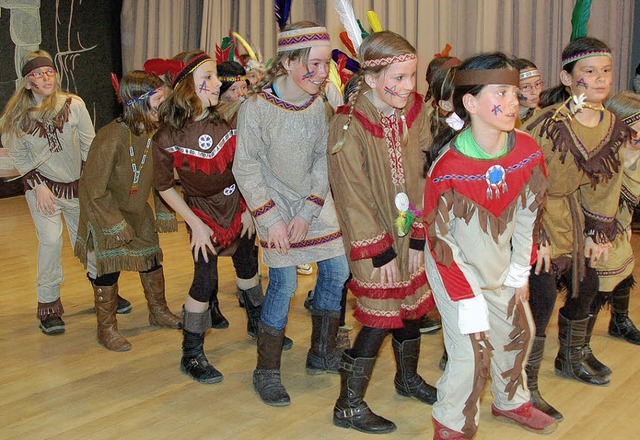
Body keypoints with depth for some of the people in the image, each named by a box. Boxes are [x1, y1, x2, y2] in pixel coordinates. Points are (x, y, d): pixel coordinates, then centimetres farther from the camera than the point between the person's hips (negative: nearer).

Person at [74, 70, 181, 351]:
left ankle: (158, 312, 36)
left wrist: (164, 212, 2)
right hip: (104, 211, -6)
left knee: (152, 259, 14)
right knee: (108, 267, 0)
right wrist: (116, 224, -19)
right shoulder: (111, 138, -31)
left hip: (138, 210, 6)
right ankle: (106, 328, 18)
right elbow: (95, 188, -24)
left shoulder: (155, 132, -11)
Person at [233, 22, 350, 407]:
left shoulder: (318, 106, -5)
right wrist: (271, 219, -16)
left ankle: (322, 354, 25)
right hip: (276, 205, -5)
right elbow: (246, 169, -13)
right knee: (284, 283, -8)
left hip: (315, 204, 5)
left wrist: (308, 213, -10)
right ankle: (267, 372, 9)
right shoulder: (256, 109, -17)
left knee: (337, 270, 4)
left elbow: (323, 161, -1)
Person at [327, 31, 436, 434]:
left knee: (412, 306, 18)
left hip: (411, 233, 6)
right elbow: (352, 195, -17)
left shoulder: (416, 113, -2)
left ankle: (408, 377, 43)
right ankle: (349, 405, 13)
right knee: (380, 318, -2)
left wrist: (420, 235, -4)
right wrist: (379, 250, -14)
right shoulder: (349, 126, -19)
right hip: (373, 238, -6)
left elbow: (425, 177, 0)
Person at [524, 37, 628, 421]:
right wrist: (535, 235, -18)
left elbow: (606, 185, 9)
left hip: (576, 222, 7)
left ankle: (572, 359, 43)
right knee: (543, 295, -9)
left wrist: (601, 231, 7)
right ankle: (526, 387, 4)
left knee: (587, 287, 18)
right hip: (539, 220, -7)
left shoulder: (614, 127, 0)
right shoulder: (551, 124, -21)